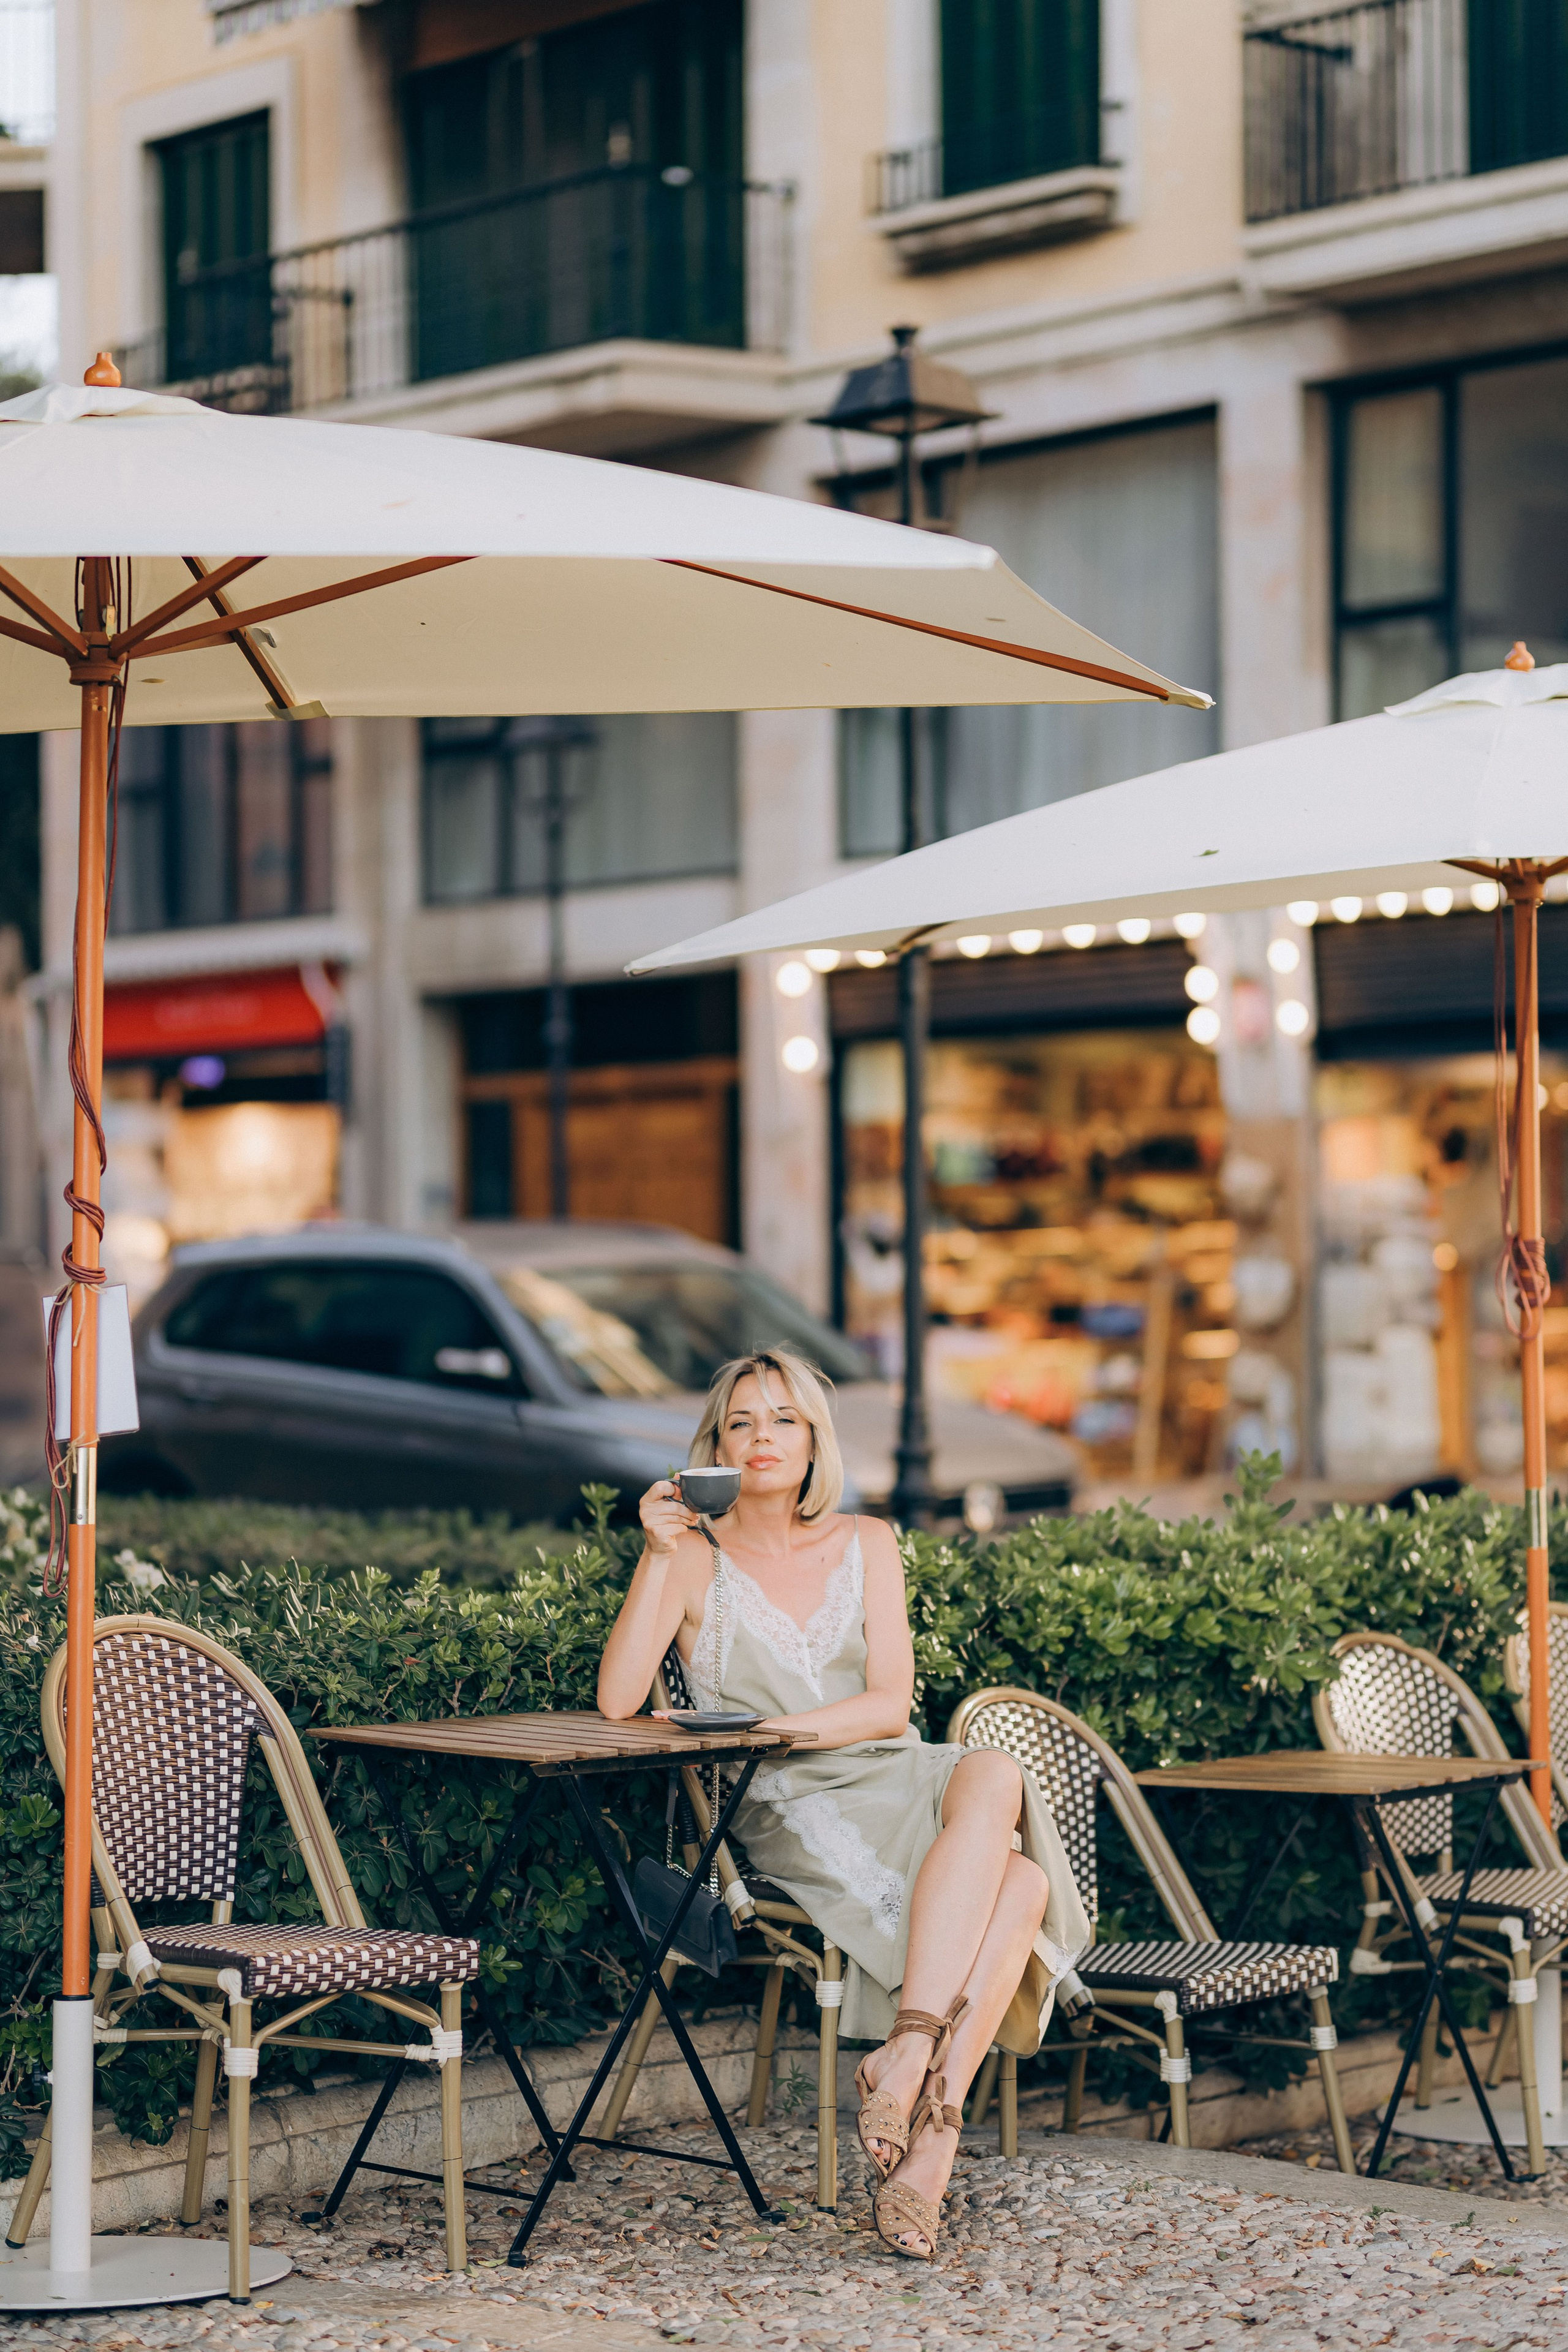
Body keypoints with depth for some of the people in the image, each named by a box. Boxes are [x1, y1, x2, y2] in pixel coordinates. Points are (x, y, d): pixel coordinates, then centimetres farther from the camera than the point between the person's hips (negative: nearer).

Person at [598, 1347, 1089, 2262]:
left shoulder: (865, 1544, 15)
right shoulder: (697, 1560, 7)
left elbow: (890, 1705, 4)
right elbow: (617, 1700, -8)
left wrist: (779, 1727, -13)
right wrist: (659, 1556, -14)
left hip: (897, 1779, 4)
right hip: (788, 1812, -4)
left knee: (1020, 1885, -33)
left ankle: (907, 2052, -40)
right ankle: (931, 2130, -39)